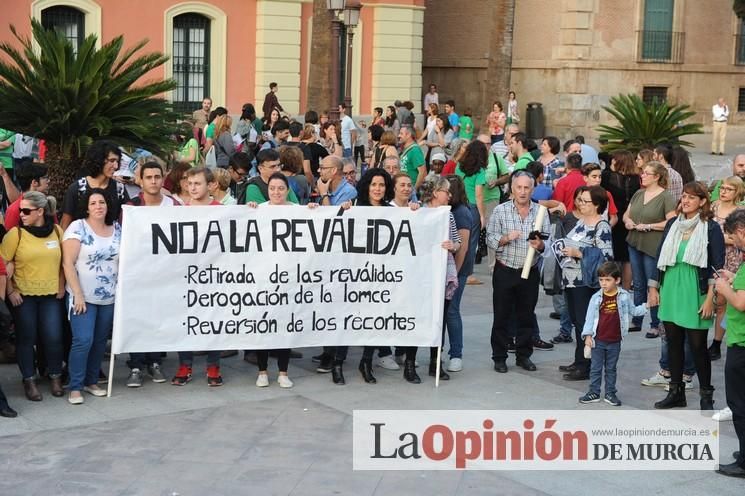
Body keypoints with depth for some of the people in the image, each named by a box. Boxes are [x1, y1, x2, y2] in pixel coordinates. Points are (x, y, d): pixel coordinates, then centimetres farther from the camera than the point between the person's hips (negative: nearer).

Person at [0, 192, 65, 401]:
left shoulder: (57, 231, 2)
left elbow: (63, 261, 12)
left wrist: (61, 286, 6)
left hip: (51, 295, 2)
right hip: (23, 296, -2)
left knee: (54, 338, 0)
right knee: (26, 338, 5)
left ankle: (55, 378, 19)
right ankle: (29, 381, 17)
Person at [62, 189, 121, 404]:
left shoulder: (117, 229, 6)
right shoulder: (77, 228, -7)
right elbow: (68, 263, -11)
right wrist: (78, 294, -16)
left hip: (110, 297, 5)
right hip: (83, 297, -5)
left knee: (100, 341, 10)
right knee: (83, 341, -10)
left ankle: (91, 381, 24)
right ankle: (75, 387, 0)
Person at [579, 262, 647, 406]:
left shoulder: (624, 296, -3)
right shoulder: (596, 298, -5)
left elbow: (633, 311, 9)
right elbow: (590, 317, -1)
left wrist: (645, 307, -5)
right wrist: (588, 336, -4)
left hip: (614, 341, 0)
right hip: (598, 340, 0)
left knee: (611, 369, 12)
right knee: (596, 368, 7)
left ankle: (610, 393, 20)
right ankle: (594, 393, 15)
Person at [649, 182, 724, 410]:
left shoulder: (711, 228, -7)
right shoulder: (672, 224, 8)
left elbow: (717, 266, -8)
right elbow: (660, 257, 14)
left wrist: (710, 298, -13)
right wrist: (653, 288, 11)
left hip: (695, 294, -5)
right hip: (670, 292, 5)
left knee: (697, 345, -1)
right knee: (673, 342, 11)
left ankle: (706, 395, 13)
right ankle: (676, 392, 22)